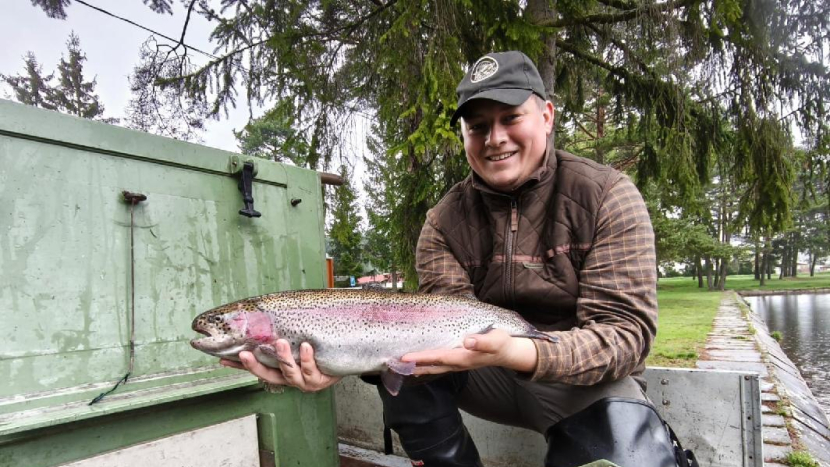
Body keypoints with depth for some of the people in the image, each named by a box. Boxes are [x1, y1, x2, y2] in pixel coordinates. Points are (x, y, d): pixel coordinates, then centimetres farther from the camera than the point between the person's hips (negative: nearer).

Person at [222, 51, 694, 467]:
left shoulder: (607, 195, -11)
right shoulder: (445, 221, -5)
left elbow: (626, 332, -18)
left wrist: (518, 352, -38)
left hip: (588, 382, -1)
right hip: (492, 378, 2)